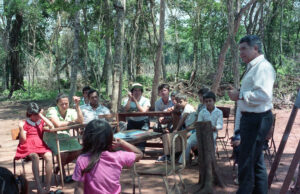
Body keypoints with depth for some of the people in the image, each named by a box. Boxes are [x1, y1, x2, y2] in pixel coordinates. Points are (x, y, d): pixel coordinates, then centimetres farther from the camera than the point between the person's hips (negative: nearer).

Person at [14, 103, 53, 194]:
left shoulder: (41, 121, 19)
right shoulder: (25, 123, 10)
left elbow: (51, 126, -4)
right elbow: (23, 141, 3)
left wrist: (41, 115, 0)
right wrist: (21, 129, -10)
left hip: (40, 145, 3)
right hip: (28, 146, -2)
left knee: (49, 156, -32)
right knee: (35, 157, -38)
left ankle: (48, 187, -31)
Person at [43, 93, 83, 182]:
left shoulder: (71, 112, 5)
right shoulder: (52, 110, -9)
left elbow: (81, 121, -12)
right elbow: (57, 124, -23)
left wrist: (77, 105, -15)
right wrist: (71, 122, -8)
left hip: (65, 136, 6)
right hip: (52, 137, -5)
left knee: (78, 151, -15)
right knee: (63, 152, -31)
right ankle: (63, 174, -4)